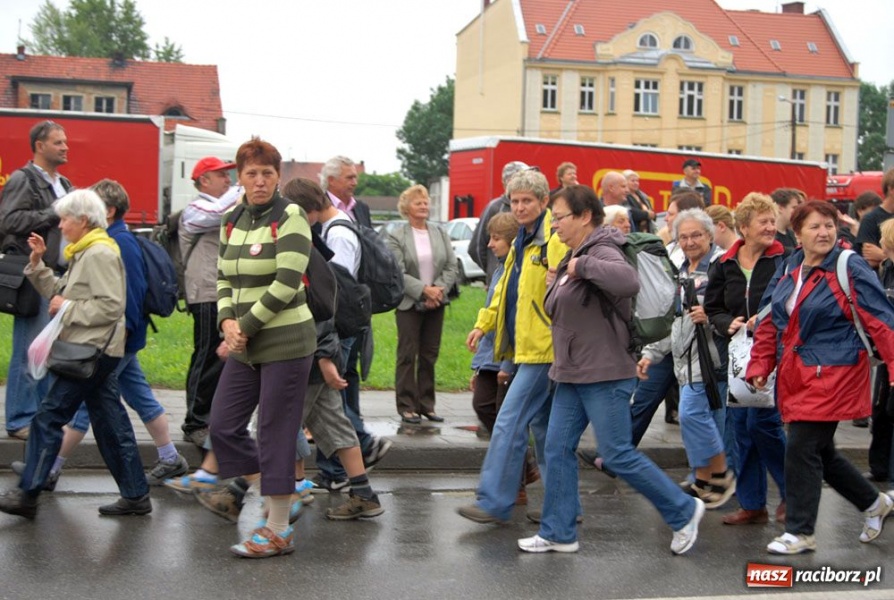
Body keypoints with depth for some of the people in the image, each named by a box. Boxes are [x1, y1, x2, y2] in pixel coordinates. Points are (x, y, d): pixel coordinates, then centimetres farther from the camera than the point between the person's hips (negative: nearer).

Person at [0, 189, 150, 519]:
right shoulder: (85, 253, 18)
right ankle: (135, 495, 13)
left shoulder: (100, 254, -14)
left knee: (48, 417, -6)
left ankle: (27, 494, -1)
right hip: (95, 351, 10)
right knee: (110, 422, 10)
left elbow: (112, 306, -21)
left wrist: (68, 308, -16)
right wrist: (38, 262, 10)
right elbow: (59, 292, 19)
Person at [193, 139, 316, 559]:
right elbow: (224, 278, 14)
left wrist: (246, 325, -13)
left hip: (286, 342, -7)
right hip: (246, 346, 7)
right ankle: (258, 492, 30)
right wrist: (227, 321, -4)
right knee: (223, 424, 9)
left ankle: (279, 530, 9)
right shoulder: (232, 222, 10)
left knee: (276, 434, -2)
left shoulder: (290, 217, -11)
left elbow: (287, 283, -18)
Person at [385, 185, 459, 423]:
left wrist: (439, 290, -11)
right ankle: (407, 406, 5)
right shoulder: (396, 237, -4)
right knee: (407, 356, 0)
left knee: (430, 355, 7)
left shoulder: (440, 233, 8)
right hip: (409, 304, -4)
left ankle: (426, 405, 14)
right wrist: (423, 290, -19)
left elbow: (452, 267, 4)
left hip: (436, 304, 4)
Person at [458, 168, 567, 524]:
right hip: (528, 347, 10)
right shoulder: (523, 241, 17)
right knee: (543, 426, 13)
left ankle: (494, 503, -2)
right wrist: (484, 324, 21)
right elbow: (506, 288, 25)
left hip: (543, 348, -10)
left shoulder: (555, 239, -13)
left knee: (510, 421, -8)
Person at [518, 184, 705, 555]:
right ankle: (558, 533, 16)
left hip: (605, 375, -10)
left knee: (618, 455, -4)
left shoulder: (602, 253, -15)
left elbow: (629, 282, -39)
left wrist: (583, 266, -32)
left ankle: (683, 511, 12)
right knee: (558, 450, 7)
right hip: (571, 374, 10)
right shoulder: (574, 256, 15)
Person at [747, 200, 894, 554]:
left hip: (832, 376, -7)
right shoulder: (788, 271, 10)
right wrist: (760, 366, 9)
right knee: (820, 451, 15)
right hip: (796, 377, 7)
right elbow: (771, 323, 14)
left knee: (802, 449, -9)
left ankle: (800, 533, 4)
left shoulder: (851, 270, -9)